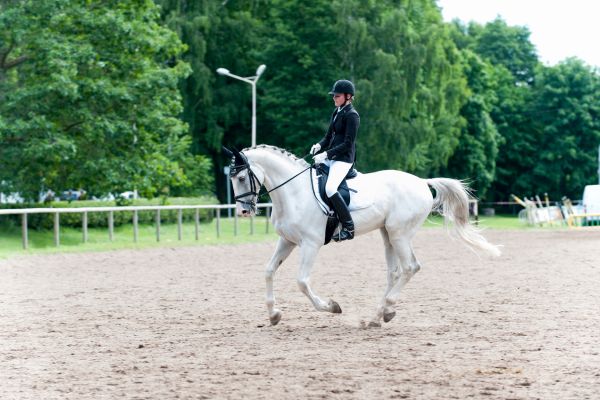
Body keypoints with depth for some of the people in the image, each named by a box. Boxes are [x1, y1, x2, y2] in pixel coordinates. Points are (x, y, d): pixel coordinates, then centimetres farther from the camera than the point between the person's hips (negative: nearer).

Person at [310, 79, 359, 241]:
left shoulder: (352, 116, -12)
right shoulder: (336, 112, 14)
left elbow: (348, 143, -17)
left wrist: (326, 154, -22)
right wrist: (319, 146, -2)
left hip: (344, 158, -10)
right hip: (330, 157, 10)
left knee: (330, 188, -28)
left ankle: (348, 227, -24)